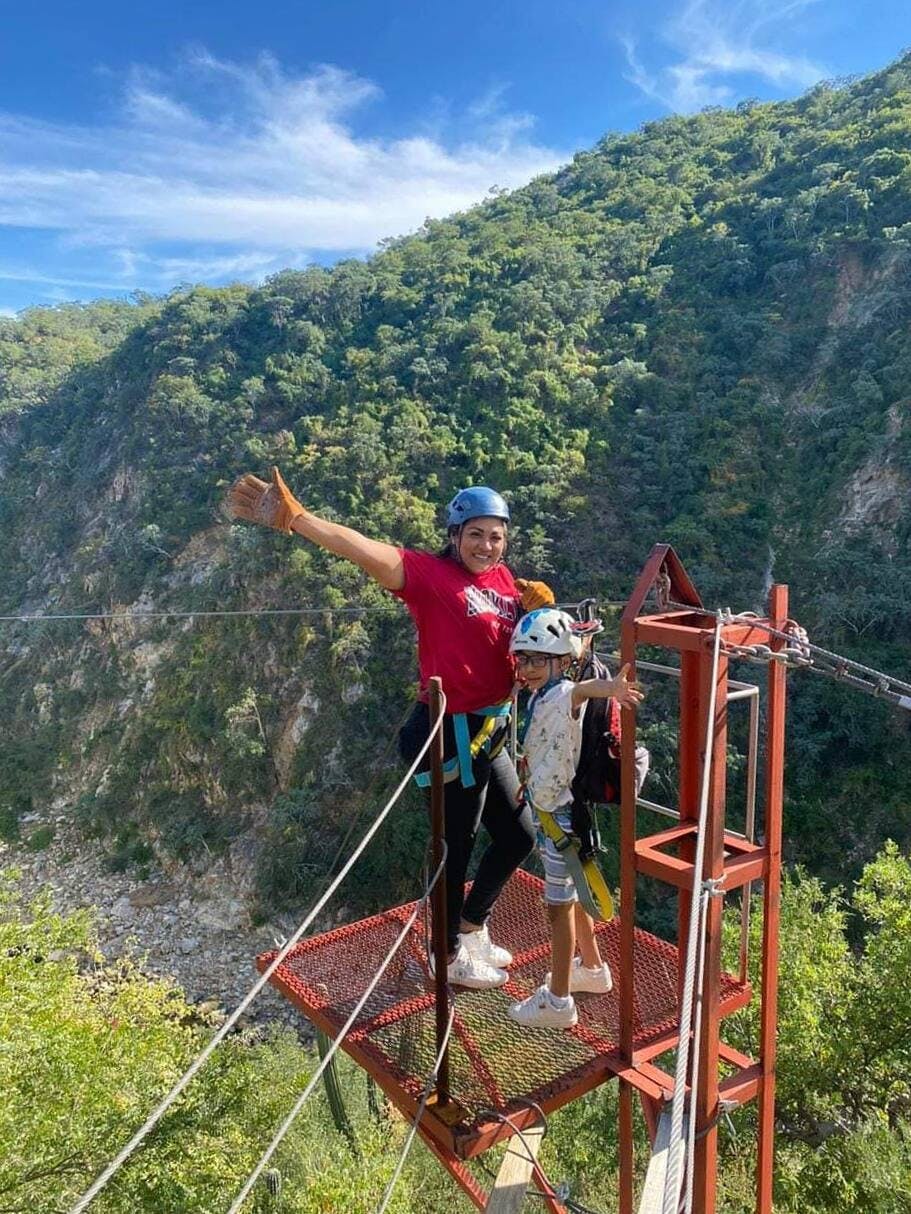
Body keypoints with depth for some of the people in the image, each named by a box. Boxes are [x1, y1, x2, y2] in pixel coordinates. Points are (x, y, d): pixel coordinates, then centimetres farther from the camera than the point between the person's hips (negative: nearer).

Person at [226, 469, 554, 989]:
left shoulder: (502, 578, 7)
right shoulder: (430, 573, -15)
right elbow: (365, 549, -29)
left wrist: (537, 605, -5)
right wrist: (294, 516, -40)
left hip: (491, 733, 8)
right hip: (455, 735, -8)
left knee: (519, 835, 20)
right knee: (457, 844, 9)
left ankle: (471, 928, 43)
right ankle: (449, 954, 34)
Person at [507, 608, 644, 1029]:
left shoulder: (562, 696, -24)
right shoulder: (540, 696, 6)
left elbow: (582, 689, -51)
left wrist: (609, 686, -71)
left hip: (564, 813, -10)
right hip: (549, 810, 10)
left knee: (559, 906, 2)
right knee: (570, 896, 23)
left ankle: (558, 1002, 16)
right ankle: (592, 968, 42)